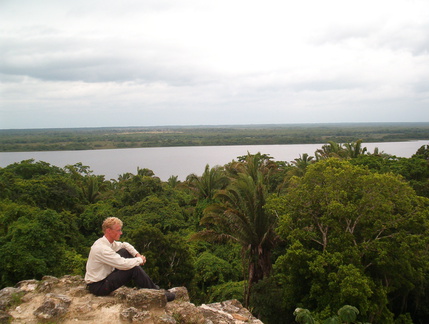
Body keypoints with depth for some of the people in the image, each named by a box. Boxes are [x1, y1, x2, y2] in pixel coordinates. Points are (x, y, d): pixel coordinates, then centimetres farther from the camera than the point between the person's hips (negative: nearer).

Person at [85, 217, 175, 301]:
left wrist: (137, 254, 2)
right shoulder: (101, 248, -27)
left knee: (125, 252, 3)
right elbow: (123, 264, -31)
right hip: (97, 286, -10)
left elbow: (124, 245, 20)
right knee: (134, 269, -22)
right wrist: (140, 260, -13)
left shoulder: (107, 242, 2)